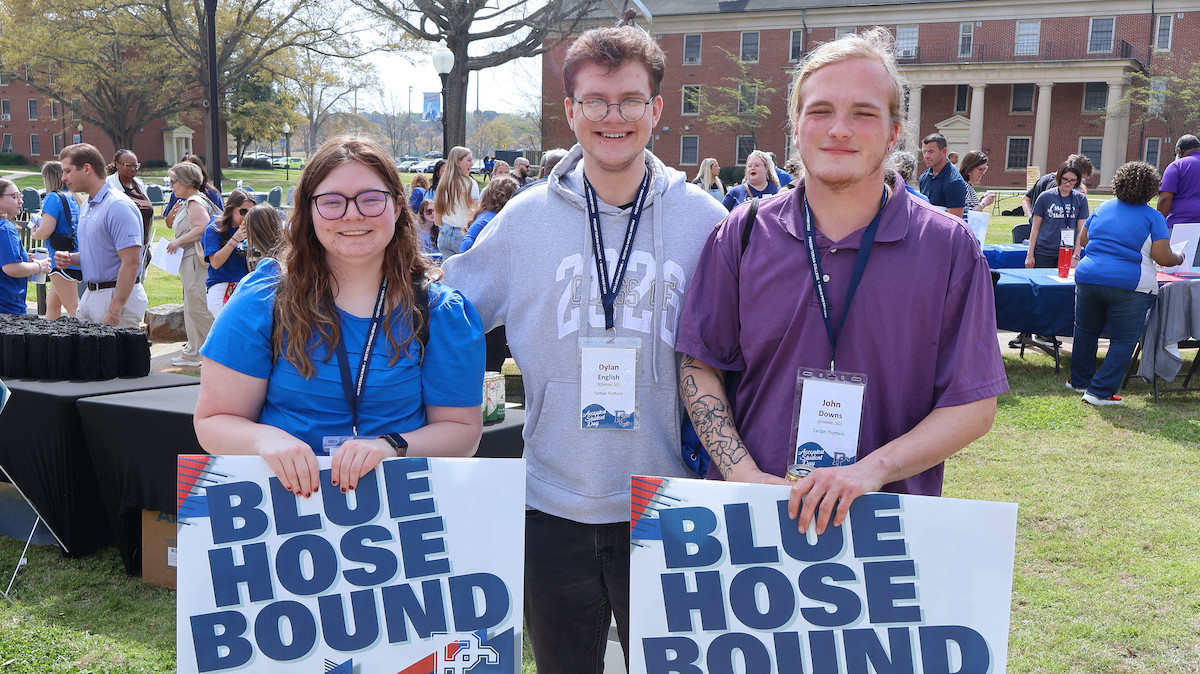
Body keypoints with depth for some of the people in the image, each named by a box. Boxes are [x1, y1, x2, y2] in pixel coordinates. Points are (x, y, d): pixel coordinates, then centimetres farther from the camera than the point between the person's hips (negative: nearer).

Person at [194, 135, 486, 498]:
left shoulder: (441, 312, 1)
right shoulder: (265, 298, -1)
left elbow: (462, 427, 2)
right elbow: (213, 421, 1)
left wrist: (392, 446, -18)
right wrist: (266, 438, -21)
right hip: (284, 494, 1)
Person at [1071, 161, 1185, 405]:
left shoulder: (1102, 208, 10)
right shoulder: (1153, 217, -3)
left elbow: (1083, 239, 18)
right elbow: (1163, 258, -8)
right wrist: (1178, 257, 12)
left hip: (1088, 278, 4)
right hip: (1128, 285, -4)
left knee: (1086, 331, 20)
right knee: (1123, 340, 5)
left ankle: (1080, 380, 32)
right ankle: (1100, 391, 1)